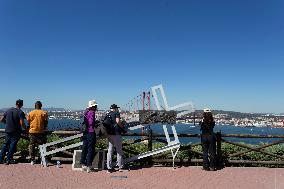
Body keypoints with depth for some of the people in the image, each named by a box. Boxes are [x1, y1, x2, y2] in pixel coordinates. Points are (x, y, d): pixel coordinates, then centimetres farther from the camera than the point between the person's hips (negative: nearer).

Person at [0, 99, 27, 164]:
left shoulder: (8, 110, 5)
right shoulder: (20, 112, -13)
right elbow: (22, 123, -20)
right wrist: (26, 129, -5)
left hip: (7, 130, 5)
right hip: (16, 132, -5)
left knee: (5, 144, 15)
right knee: (13, 145, 4)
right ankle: (8, 160, 7)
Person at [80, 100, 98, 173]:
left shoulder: (86, 112, 11)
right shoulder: (92, 113, -13)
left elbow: (84, 122, 14)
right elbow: (92, 123, -21)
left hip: (85, 132, 8)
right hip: (91, 133, -8)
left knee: (84, 149, 12)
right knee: (90, 150, 1)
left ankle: (83, 165, 20)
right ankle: (88, 166, 5)